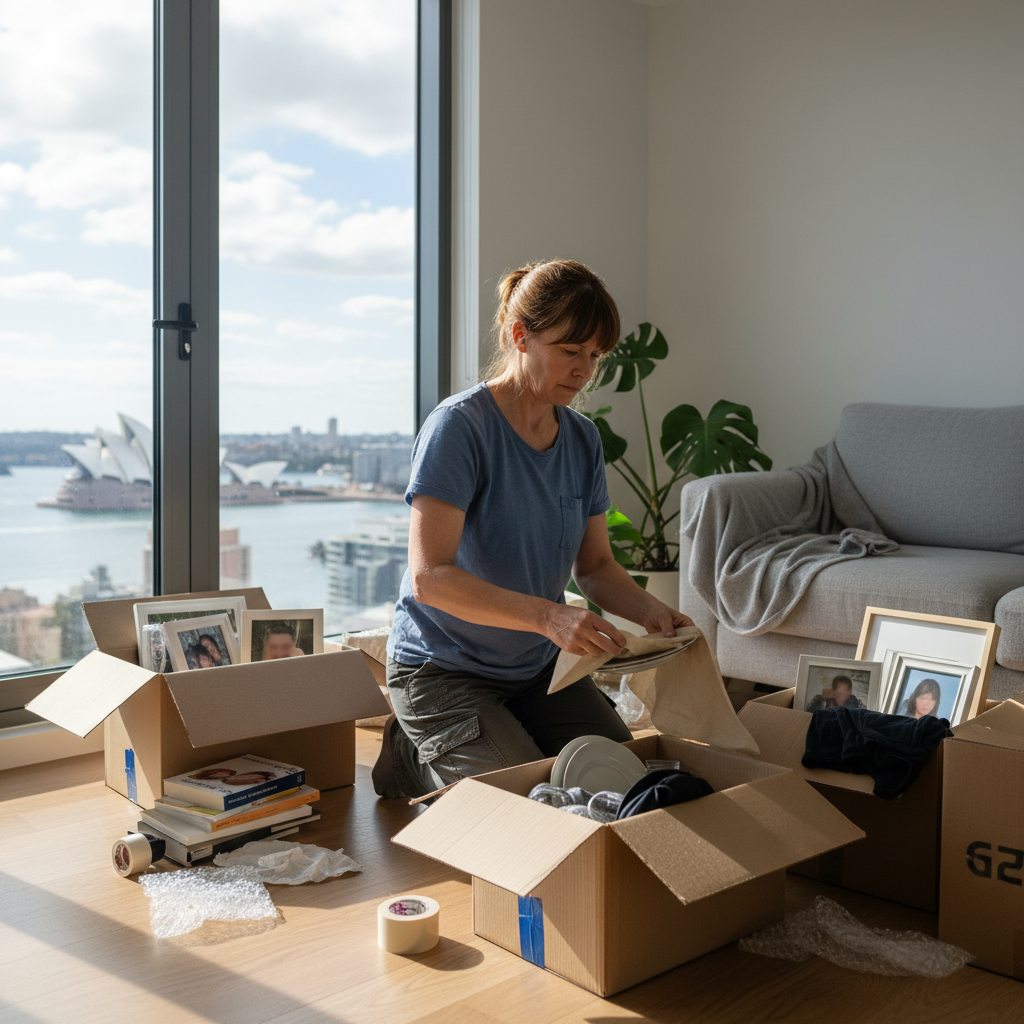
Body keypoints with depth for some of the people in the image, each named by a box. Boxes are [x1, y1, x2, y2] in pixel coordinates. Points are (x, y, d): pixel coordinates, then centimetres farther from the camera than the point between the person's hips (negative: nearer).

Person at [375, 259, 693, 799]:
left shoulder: (582, 439, 2)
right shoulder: (459, 425, -20)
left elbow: (595, 565, 8)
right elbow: (429, 577, -28)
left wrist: (649, 610, -12)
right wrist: (547, 616, -38)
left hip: (539, 664, 7)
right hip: (444, 669, -7)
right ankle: (413, 757, 9)